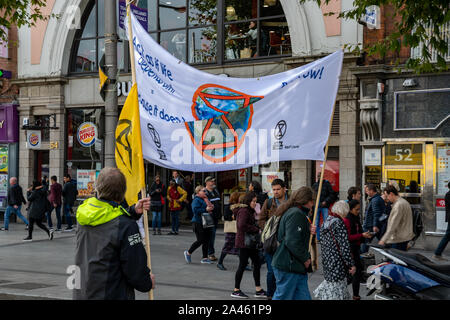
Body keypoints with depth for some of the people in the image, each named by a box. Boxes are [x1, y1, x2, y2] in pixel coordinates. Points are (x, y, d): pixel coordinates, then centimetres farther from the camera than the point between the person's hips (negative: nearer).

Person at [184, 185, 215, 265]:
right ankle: (188, 253, 10)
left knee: (206, 240, 7)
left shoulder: (205, 199, 17)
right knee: (200, 240, -9)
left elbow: (211, 207, 25)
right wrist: (206, 209, -22)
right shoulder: (196, 200, -11)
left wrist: (211, 208, 1)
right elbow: (195, 210, -24)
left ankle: (204, 258, 13)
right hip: (198, 223, -9)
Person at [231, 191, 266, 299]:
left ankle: (258, 290, 14)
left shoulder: (249, 211, 18)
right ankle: (236, 291, 6)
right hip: (244, 242, -10)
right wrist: (256, 229, -21)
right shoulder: (244, 211, -14)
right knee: (243, 265, -3)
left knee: (257, 263, 9)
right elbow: (241, 225, -26)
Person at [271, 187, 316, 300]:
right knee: (283, 296, -2)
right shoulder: (296, 214, -17)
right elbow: (292, 242, -24)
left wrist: (308, 231, 9)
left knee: (303, 297, 10)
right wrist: (305, 259, -13)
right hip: (288, 266, -11)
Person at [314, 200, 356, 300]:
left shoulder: (326, 222, 12)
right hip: (337, 263, -8)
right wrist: (351, 264, -12)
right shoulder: (339, 223, -14)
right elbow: (344, 246, -17)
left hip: (326, 260, 8)